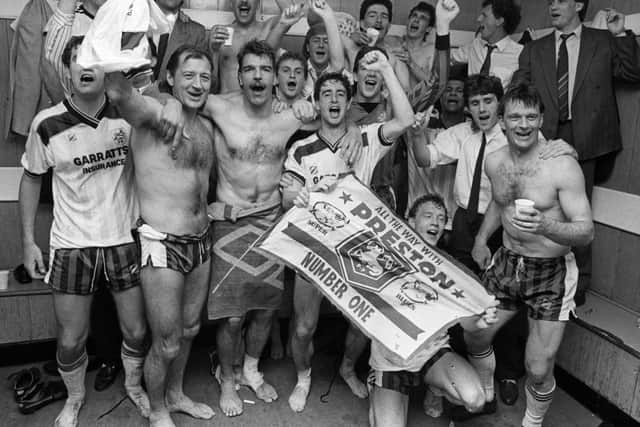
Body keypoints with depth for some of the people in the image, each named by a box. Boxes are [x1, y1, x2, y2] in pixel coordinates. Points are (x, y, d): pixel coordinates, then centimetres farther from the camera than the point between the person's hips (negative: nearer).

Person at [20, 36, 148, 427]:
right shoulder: (48, 124, -7)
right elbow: (31, 179, 5)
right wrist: (28, 241, 4)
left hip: (124, 241, 1)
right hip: (72, 246, 0)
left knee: (137, 331, 11)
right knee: (71, 340, 10)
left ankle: (134, 384, 41)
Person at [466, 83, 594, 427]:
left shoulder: (562, 166, -19)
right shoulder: (494, 162, -1)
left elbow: (586, 232, -21)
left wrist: (545, 227, -39)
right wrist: (481, 238, 12)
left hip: (551, 272, -5)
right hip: (506, 263, 5)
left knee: (538, 369, -4)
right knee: (474, 336, 12)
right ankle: (484, 398, 42)